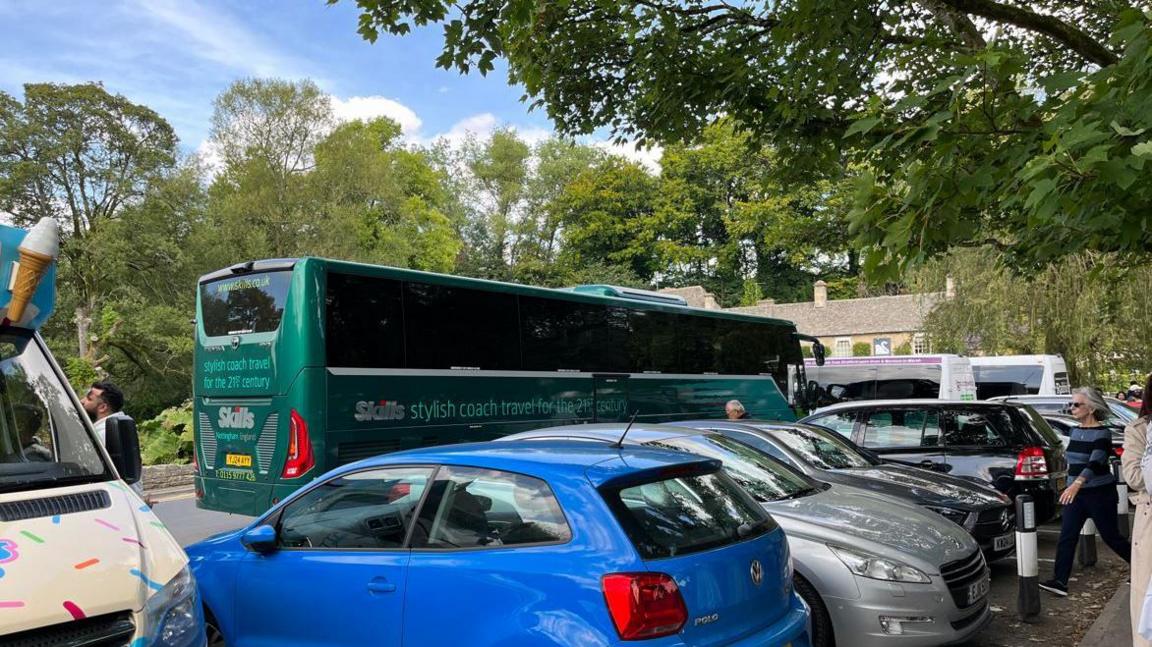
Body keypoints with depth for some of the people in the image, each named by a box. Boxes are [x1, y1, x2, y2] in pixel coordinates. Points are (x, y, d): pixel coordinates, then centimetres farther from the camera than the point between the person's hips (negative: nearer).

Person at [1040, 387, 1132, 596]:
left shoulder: (1102, 434, -14)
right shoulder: (1074, 432, 8)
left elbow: (1095, 463, -29)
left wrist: (1077, 484, -44)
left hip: (1100, 493, -6)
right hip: (1075, 492, 6)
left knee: (1110, 536, 6)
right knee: (1066, 537, -3)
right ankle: (1060, 581, -5)